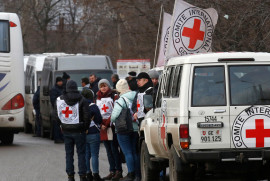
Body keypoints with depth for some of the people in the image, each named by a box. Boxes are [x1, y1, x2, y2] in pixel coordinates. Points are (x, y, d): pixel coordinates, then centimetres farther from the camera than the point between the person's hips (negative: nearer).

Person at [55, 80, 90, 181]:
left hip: (66, 131, 3)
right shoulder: (82, 100, -7)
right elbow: (86, 116, -11)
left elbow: (56, 116, 4)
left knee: (69, 154, 9)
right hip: (79, 131, -3)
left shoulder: (59, 100, 2)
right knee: (81, 153, 3)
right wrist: (85, 127, 1)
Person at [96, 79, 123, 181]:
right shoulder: (98, 99, 16)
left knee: (114, 149, -7)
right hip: (103, 127, 6)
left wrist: (107, 123, -13)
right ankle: (112, 171, 8)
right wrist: (101, 124, -1)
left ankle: (118, 171, -5)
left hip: (112, 126, -6)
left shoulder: (114, 96, -1)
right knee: (108, 150, 6)